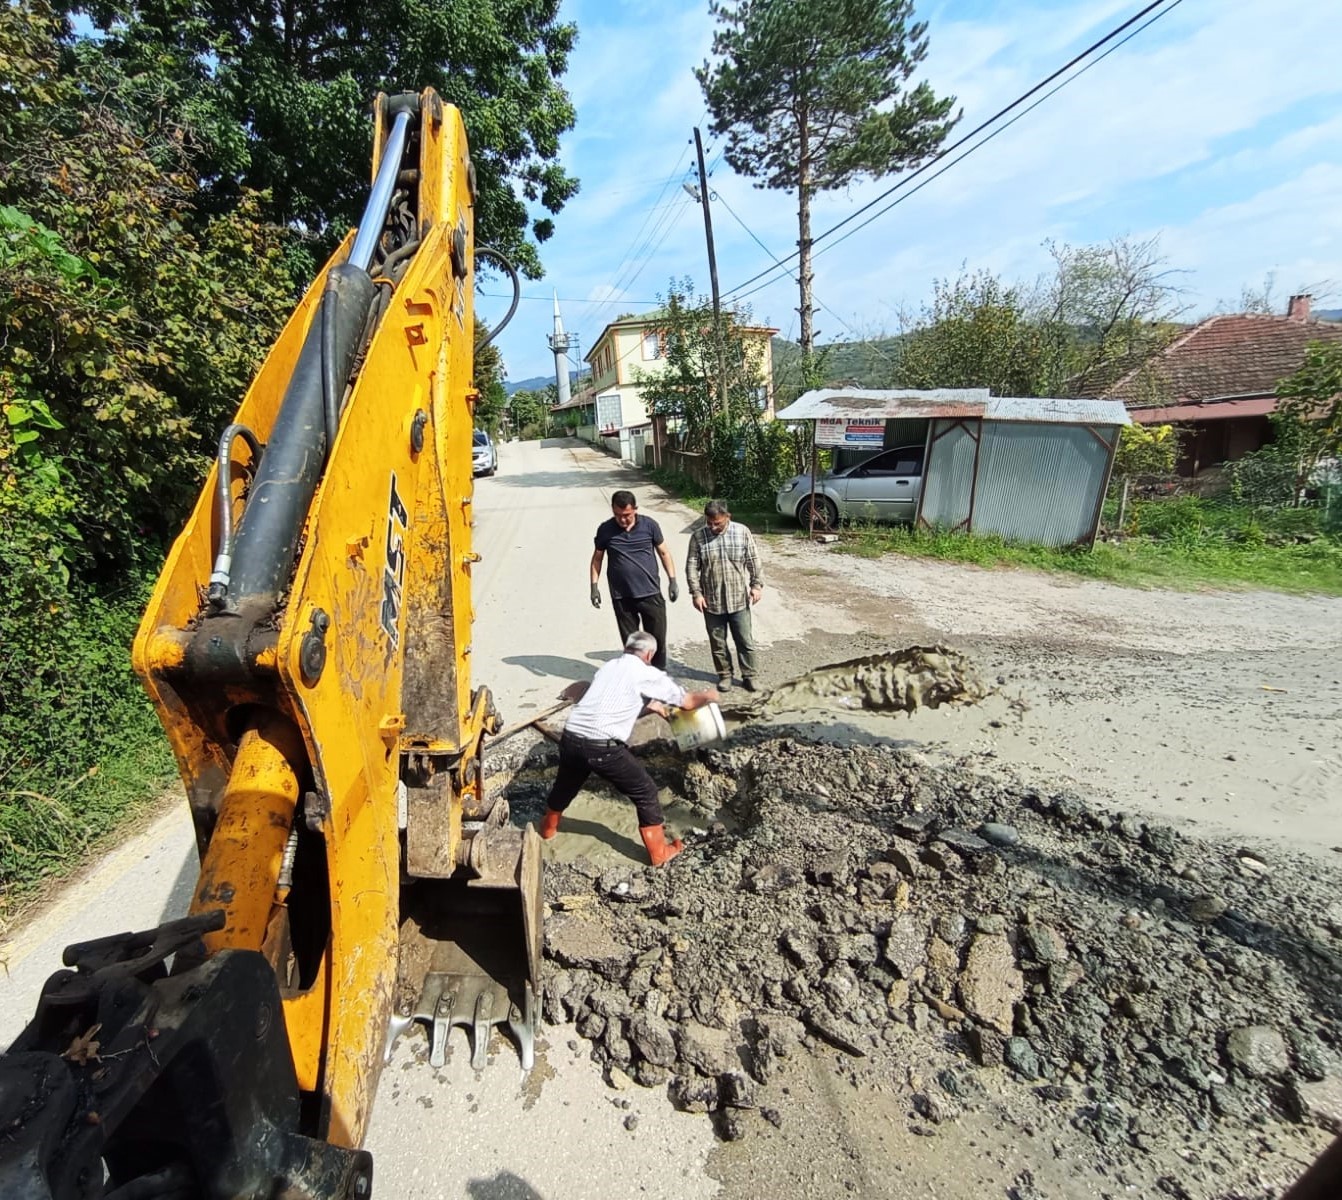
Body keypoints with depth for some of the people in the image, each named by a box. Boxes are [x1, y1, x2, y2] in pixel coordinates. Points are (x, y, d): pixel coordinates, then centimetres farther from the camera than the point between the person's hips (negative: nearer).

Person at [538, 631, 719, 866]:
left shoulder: (608, 666, 19)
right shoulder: (647, 674, 1)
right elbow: (688, 701, 8)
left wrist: (653, 704, 46)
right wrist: (708, 696, 27)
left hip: (571, 737, 7)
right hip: (603, 747, -6)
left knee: (565, 786, 33)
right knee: (645, 792, 13)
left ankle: (548, 828, 58)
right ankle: (659, 852, 25)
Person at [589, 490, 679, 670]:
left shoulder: (649, 525, -5)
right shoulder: (605, 530, -3)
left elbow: (664, 553, 4)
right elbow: (597, 558, 8)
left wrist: (672, 580, 0)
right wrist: (594, 586, 2)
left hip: (650, 593, 0)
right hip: (621, 597, 1)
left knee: (658, 638, 7)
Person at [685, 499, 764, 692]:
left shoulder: (742, 532, -5)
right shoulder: (698, 536, -7)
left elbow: (753, 562, 2)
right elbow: (692, 567, -4)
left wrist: (757, 585, -2)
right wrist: (696, 593, -9)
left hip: (739, 599, 0)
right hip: (711, 601, 0)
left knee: (745, 641, 9)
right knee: (717, 643, 12)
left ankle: (749, 675, 25)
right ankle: (724, 674, 31)